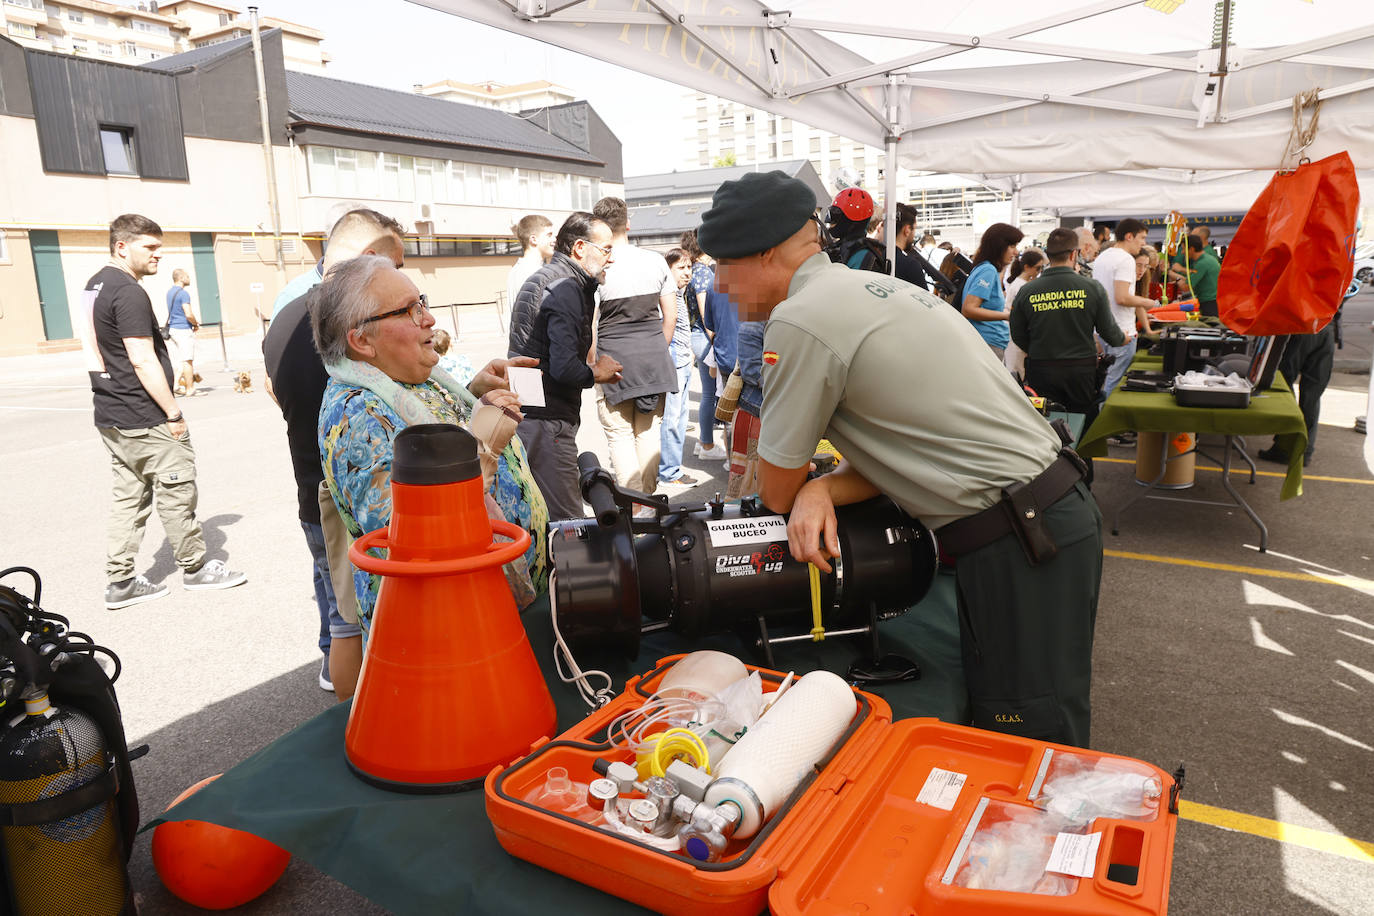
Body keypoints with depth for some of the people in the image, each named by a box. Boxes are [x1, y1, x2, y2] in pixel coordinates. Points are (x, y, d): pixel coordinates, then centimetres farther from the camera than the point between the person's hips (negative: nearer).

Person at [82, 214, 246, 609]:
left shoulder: (95, 285, 15)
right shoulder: (128, 292, -17)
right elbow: (142, 360, -21)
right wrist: (174, 413, -16)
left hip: (110, 416, 10)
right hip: (144, 420, -10)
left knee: (129, 495, 14)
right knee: (176, 490, 3)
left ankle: (119, 582, 17)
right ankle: (195, 568, 16)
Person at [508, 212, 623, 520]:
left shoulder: (544, 277, 19)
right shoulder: (566, 288, -14)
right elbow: (564, 368, -24)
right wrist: (596, 373, -5)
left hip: (522, 413, 11)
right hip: (545, 422, -11)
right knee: (567, 523, -6)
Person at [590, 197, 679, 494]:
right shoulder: (655, 260, 3)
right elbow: (671, 315, 7)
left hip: (615, 360, -4)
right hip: (654, 358, 4)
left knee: (619, 434, 5)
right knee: (649, 430, 12)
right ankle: (648, 496, 21)